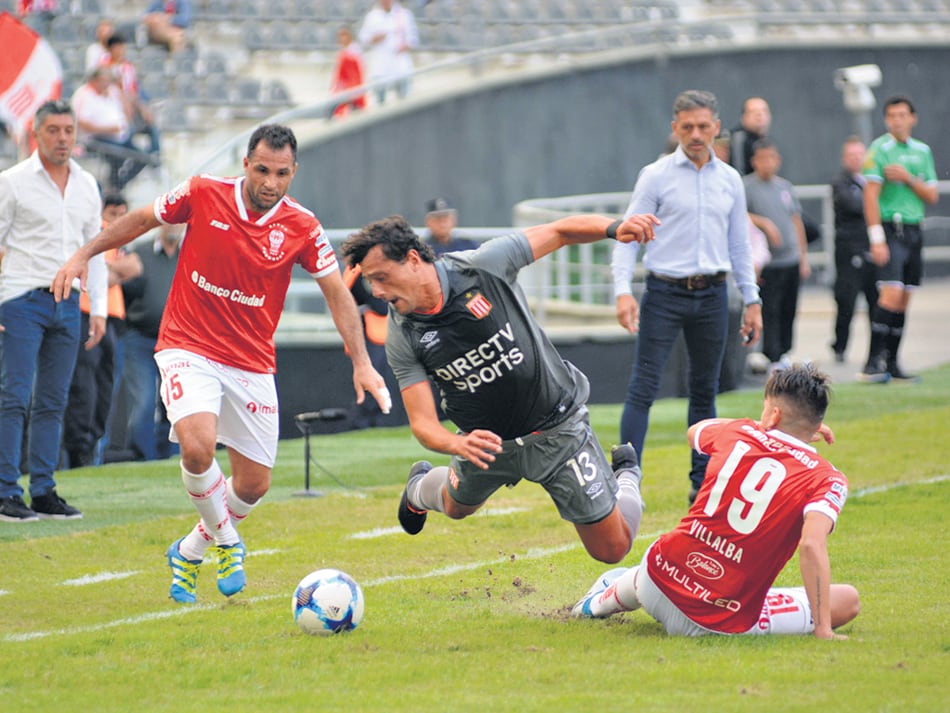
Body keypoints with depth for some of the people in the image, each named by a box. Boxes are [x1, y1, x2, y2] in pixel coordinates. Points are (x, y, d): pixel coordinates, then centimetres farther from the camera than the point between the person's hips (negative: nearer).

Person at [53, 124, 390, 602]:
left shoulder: (301, 227, -6)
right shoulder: (203, 195, -8)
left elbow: (337, 294, 0)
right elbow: (142, 220, 8)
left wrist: (361, 363, -7)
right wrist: (85, 254, 5)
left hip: (251, 364, 3)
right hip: (188, 349, -3)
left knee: (254, 484, 4)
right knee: (198, 446, -28)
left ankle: (189, 553, 32)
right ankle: (227, 542, -1)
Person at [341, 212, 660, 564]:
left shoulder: (483, 267, -24)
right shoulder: (402, 339, -16)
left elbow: (560, 232, -14)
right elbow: (422, 422, -18)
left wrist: (615, 228, -33)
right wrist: (457, 445, -40)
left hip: (556, 427, -3)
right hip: (486, 439, 3)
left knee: (612, 549, 3)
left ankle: (626, 475, 33)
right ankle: (419, 489, 63)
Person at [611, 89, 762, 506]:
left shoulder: (730, 180, 10)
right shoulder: (656, 176, -1)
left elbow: (740, 244, 17)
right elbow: (629, 235, -4)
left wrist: (751, 301, 13)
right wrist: (623, 291, -16)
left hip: (712, 296, 4)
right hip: (665, 292, -4)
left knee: (705, 389, 9)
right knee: (643, 387, -9)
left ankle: (702, 481, 15)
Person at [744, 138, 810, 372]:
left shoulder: (785, 187, 15)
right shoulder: (746, 186, -3)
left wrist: (804, 257, 19)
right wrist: (764, 223, -22)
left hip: (791, 261, 6)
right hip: (767, 263, -6)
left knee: (788, 312, 8)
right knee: (769, 312, -9)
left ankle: (785, 354, 18)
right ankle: (773, 359, -9)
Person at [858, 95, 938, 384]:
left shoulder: (922, 151, 13)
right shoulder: (879, 149, -4)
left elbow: (932, 196, 11)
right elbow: (870, 196, -9)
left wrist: (908, 178, -7)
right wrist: (876, 239, -16)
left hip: (914, 230, 6)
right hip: (890, 229, -6)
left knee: (904, 300, 4)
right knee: (891, 294, -17)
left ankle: (891, 363, 10)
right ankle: (873, 363, -16)